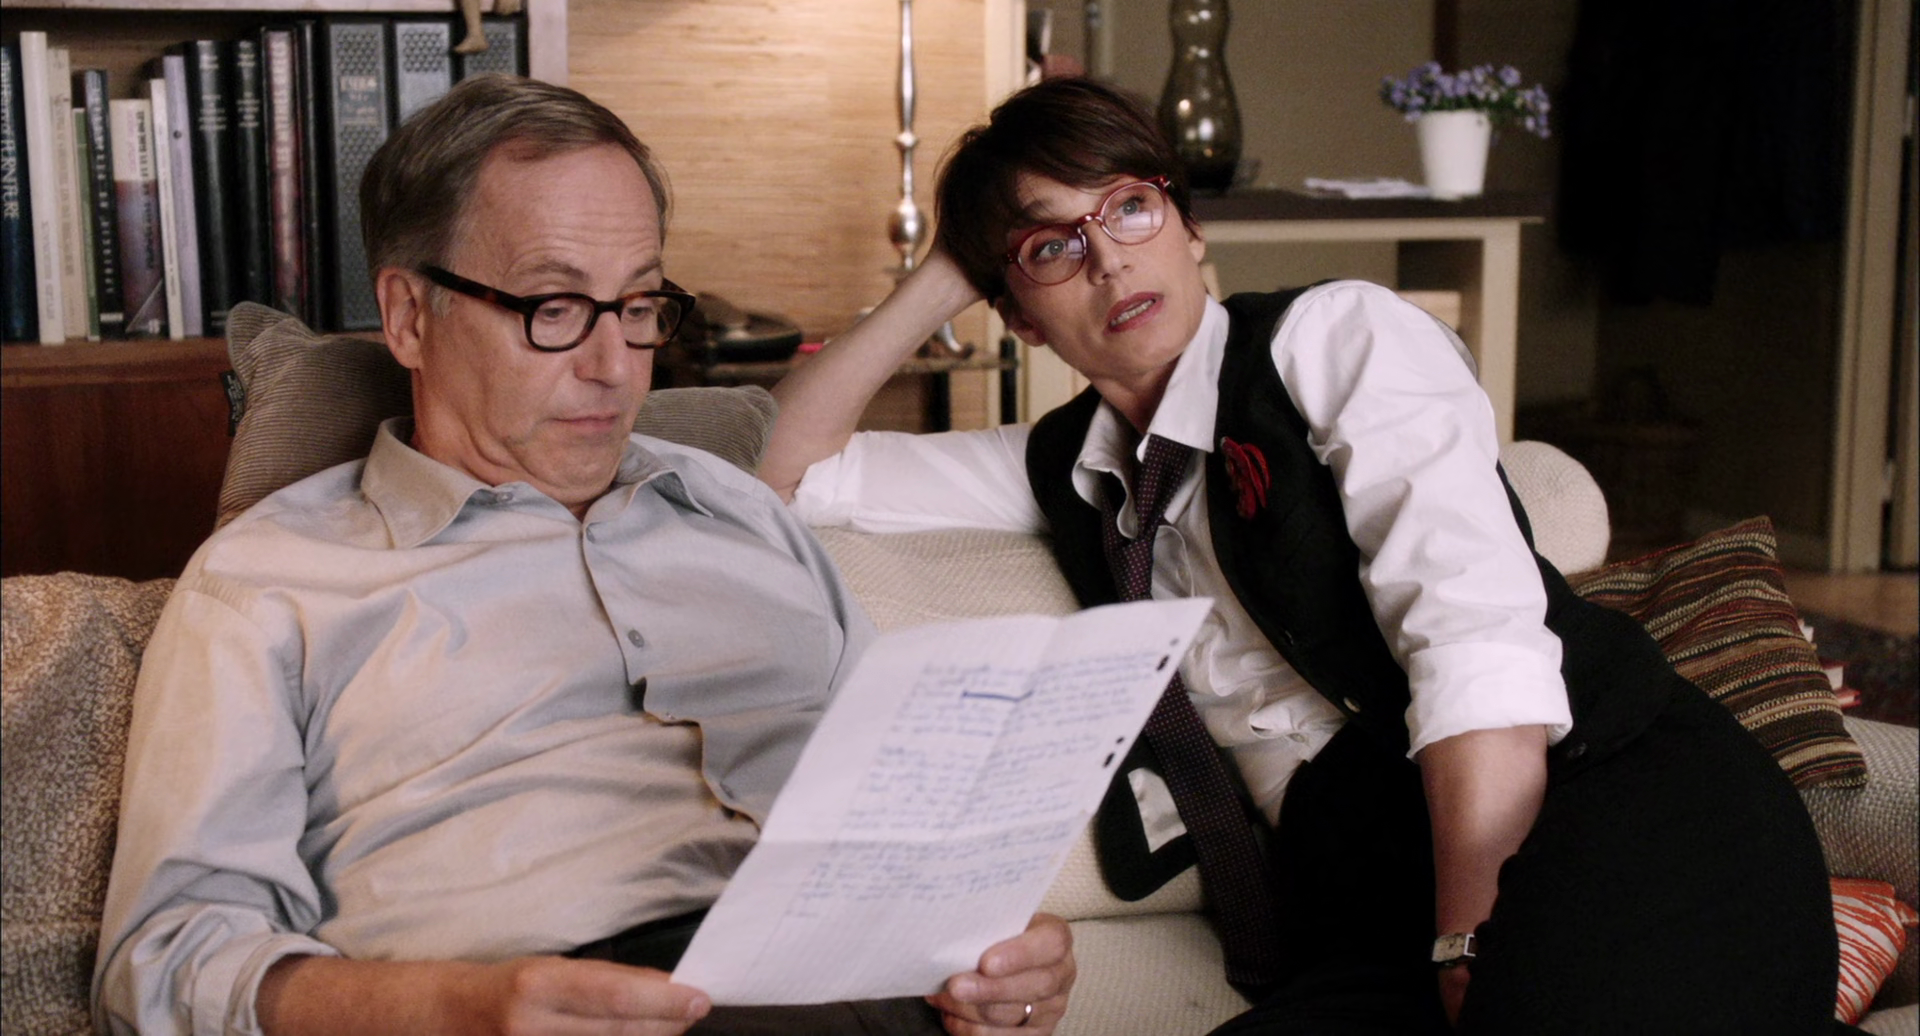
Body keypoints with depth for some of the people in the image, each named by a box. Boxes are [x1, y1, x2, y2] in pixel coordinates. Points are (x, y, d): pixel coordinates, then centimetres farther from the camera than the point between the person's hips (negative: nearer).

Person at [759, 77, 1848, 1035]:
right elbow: (787, 465, 22)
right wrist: (942, 277, 16)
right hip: (1367, 906, 5)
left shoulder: (1338, 336, 4)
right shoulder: (1065, 468, 21)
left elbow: (1481, 634, -11)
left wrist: (1473, 941, -20)